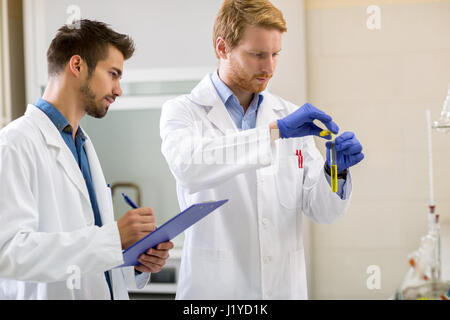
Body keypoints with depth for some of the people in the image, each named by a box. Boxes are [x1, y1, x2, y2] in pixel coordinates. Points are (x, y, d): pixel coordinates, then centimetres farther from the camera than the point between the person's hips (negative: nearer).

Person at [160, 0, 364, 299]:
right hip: (216, 288, -4)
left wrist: (335, 171, -14)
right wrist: (276, 131, -28)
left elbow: (322, 211, 5)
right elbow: (188, 165, -27)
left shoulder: (290, 115, 7)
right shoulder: (182, 111, -4)